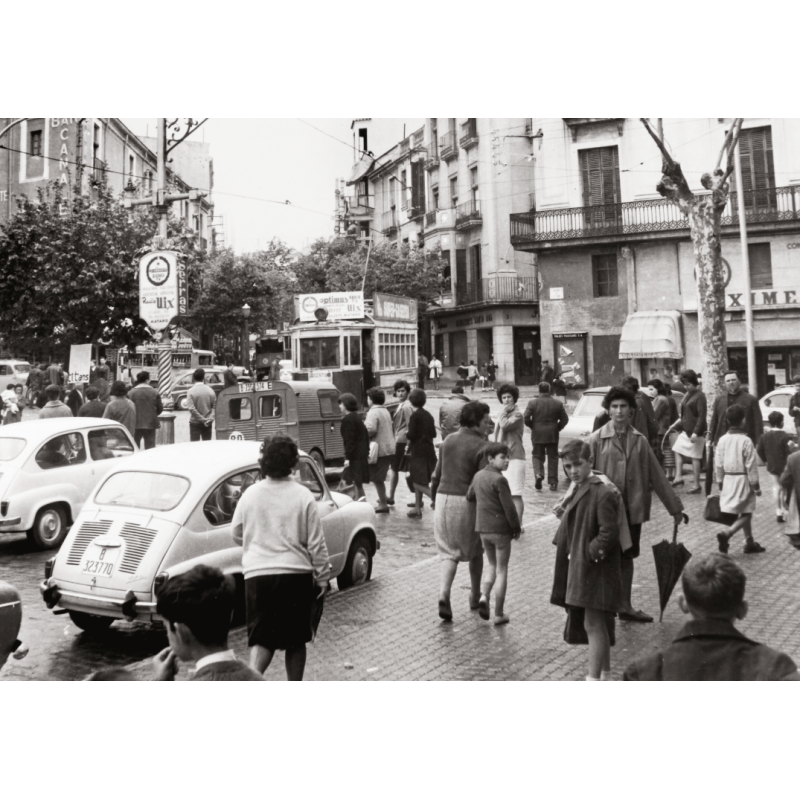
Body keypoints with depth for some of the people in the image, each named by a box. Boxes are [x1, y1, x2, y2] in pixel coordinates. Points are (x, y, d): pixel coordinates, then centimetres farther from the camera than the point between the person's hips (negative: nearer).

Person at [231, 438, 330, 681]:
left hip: (257, 574, 2)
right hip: (296, 575, -1)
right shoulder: (303, 496, -8)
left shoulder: (250, 494, -1)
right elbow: (316, 543, -6)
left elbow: (236, 534, 11)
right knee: (296, 639, 15)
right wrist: (322, 577, 4)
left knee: (261, 638, 10)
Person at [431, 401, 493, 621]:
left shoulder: (448, 441, 8)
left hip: (444, 498, 4)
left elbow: (437, 475, 13)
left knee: (449, 551, 10)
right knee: (475, 551, 17)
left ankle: (444, 593, -10)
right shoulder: (481, 446, -11)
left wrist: (434, 498, 23)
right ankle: (475, 597, 28)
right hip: (467, 501, -4)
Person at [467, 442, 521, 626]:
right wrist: (516, 527, -4)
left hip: (482, 528, 6)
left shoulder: (478, 475, 5)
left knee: (492, 566, 22)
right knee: (502, 570, 5)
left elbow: (470, 496, 17)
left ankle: (484, 595, -1)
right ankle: (499, 614, 10)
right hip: (501, 529, -6)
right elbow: (509, 506, -17)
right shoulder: (499, 480, -18)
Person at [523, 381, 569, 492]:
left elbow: (526, 418, -9)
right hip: (553, 435, 1)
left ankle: (538, 474, -15)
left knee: (537, 456, 10)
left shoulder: (532, 403, -6)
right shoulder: (558, 404, 0)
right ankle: (553, 482, 8)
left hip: (537, 435, -1)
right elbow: (565, 419, 1)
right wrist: (557, 428, 13)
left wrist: (533, 427, 6)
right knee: (552, 458, 9)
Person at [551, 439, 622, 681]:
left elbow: (608, 535, -21)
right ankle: (605, 676, 32)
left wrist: (587, 553, -16)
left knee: (593, 625, -4)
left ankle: (593, 680, 3)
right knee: (598, 626, 19)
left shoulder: (603, 493, -19)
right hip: (580, 567, 9)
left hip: (596, 571, -9)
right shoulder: (577, 489, 10)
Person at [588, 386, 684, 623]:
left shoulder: (639, 440, 4)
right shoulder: (597, 439, -7)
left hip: (633, 509, 4)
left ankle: (625, 606, 26)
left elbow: (657, 475, 7)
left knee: (627, 557, 14)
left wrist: (675, 507, 9)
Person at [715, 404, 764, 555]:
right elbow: (751, 466, -13)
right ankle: (726, 534, -17)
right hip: (743, 480, -6)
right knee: (746, 514, 3)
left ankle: (750, 542, 27)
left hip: (728, 479, 6)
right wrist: (756, 486, -4)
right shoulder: (746, 441, -16)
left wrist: (720, 483, 15)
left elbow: (718, 464, 4)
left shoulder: (722, 440, -1)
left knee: (745, 513, 19)